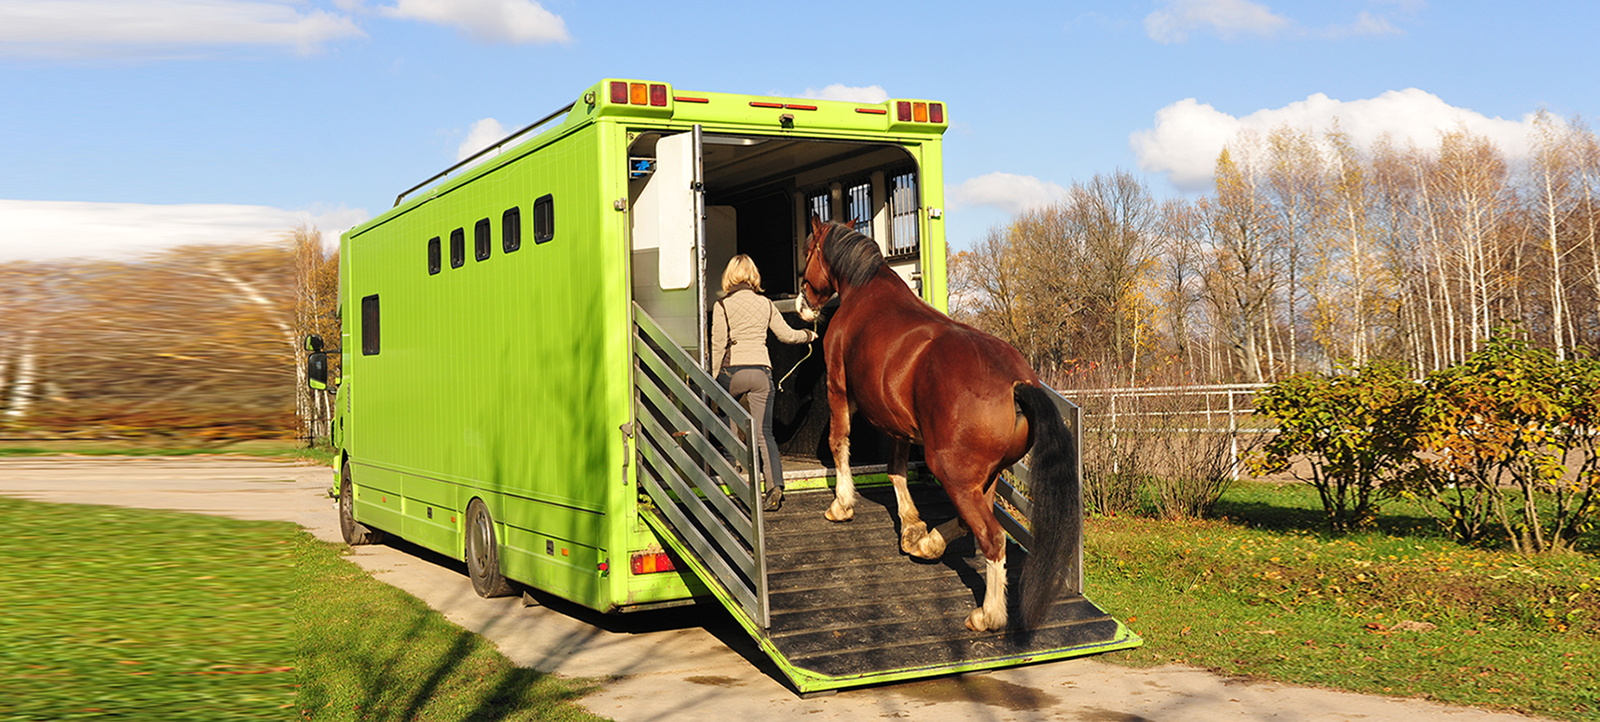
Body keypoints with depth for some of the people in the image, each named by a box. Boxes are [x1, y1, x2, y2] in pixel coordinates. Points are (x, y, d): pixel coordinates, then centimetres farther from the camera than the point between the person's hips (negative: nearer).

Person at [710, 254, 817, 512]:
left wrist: (714, 377, 5)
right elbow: (786, 335, 15)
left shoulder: (723, 306, -1)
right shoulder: (765, 304, 8)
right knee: (764, 432, 1)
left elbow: (718, 345, -4)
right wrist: (808, 335, 34)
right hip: (762, 371, 3)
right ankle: (775, 484, -12)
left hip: (733, 372, -2)